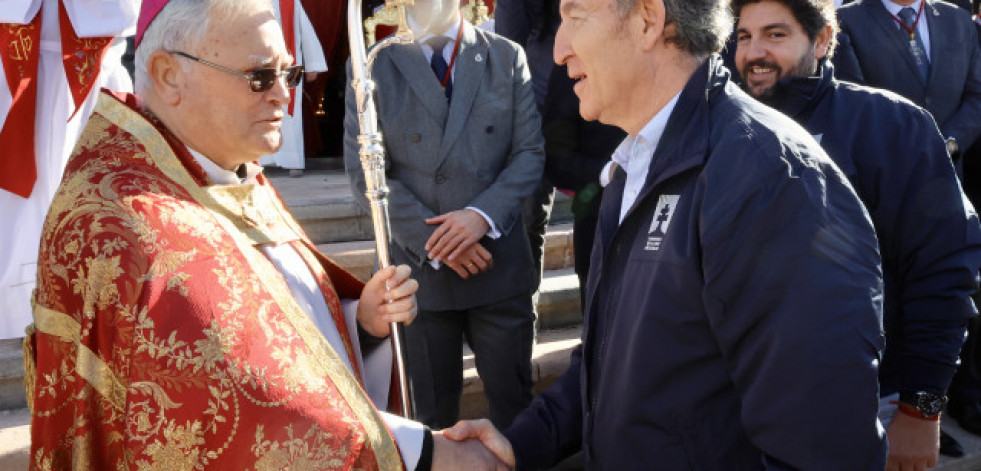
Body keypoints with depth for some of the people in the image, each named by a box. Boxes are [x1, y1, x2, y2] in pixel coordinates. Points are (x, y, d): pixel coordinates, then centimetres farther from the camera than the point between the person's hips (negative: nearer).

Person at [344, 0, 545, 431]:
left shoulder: (507, 57, 4)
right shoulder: (371, 67, -1)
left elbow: (530, 152, 1)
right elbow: (364, 173, -5)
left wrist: (483, 213, -15)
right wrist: (432, 239, -13)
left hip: (499, 261, 1)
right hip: (418, 266, -1)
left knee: (512, 396, 12)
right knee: (433, 410, 13)